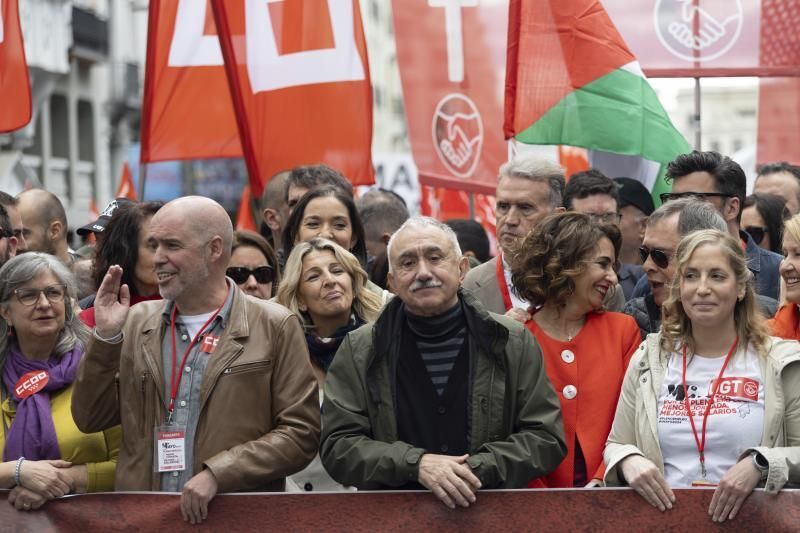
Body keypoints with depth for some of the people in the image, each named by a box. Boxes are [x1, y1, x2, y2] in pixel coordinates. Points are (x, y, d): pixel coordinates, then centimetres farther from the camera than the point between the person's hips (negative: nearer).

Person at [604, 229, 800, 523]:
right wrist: (628, 461, -5)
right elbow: (615, 446, 16)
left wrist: (760, 464, -14)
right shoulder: (648, 360, 13)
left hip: (748, 517, -3)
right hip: (664, 516, 3)